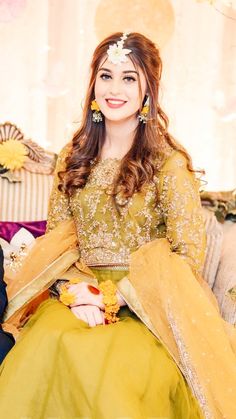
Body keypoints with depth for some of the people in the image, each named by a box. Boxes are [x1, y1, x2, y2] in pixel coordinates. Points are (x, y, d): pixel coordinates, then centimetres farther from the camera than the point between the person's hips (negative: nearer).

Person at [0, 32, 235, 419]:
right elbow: (55, 239, 10)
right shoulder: (73, 158, 11)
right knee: (43, 343, -28)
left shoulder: (169, 163, -3)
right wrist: (75, 289, -11)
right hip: (79, 296, 3)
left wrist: (115, 296, -14)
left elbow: (189, 254, -7)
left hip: (144, 304, -3)